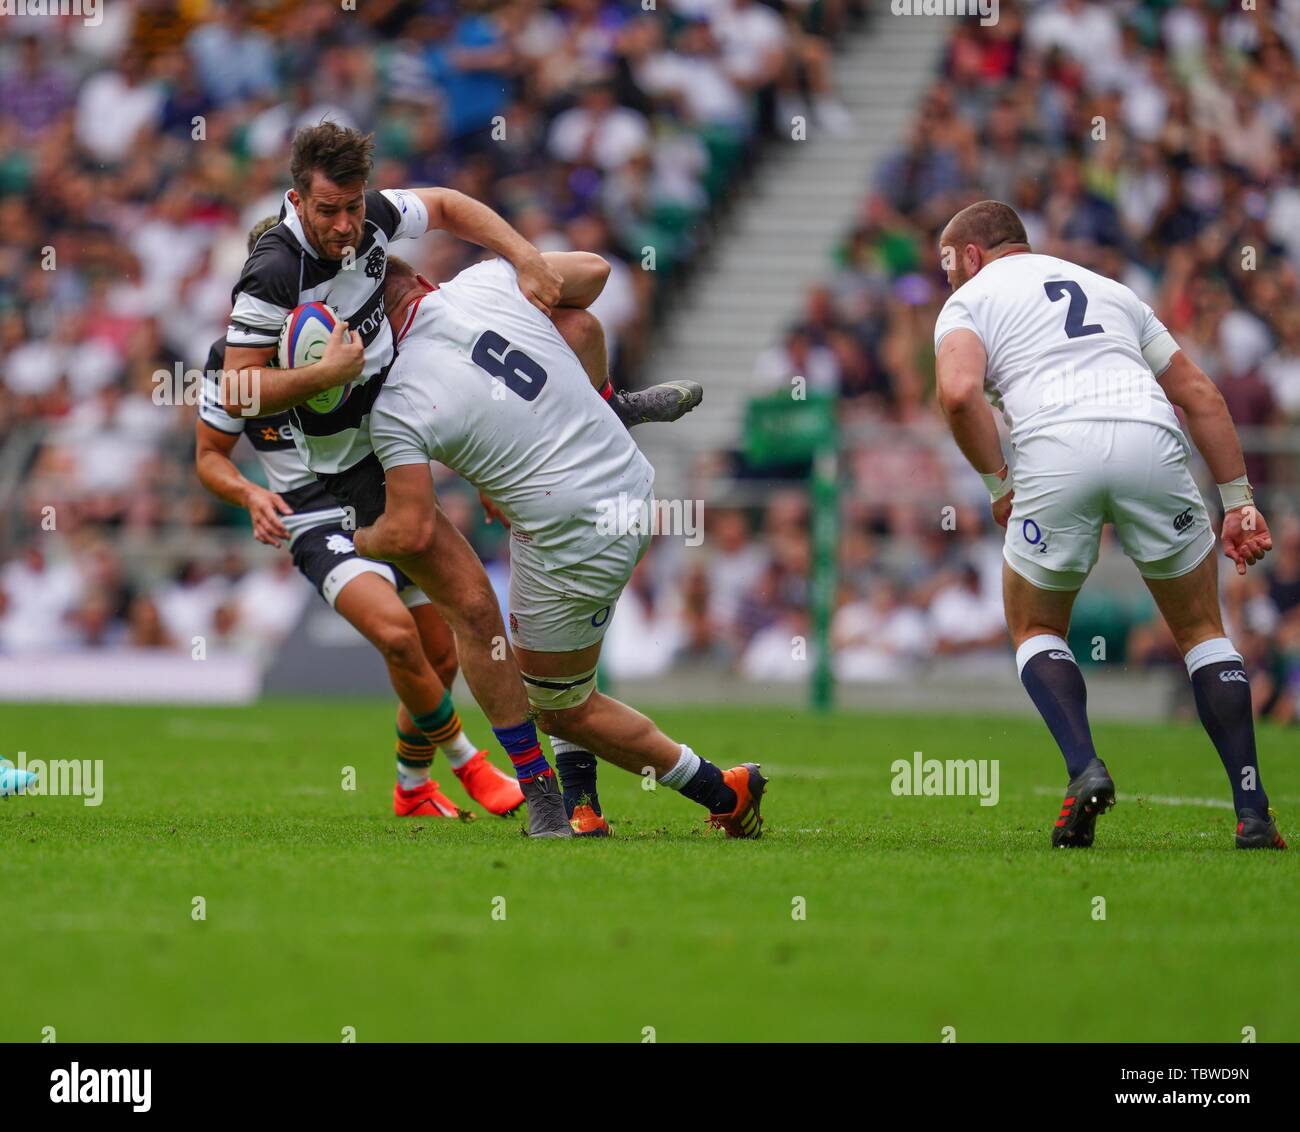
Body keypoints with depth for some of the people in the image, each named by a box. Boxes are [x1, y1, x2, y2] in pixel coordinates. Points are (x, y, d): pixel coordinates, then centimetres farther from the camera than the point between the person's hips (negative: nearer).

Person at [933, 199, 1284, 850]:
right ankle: (1252, 810, 6)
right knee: (1201, 630, 17)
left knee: (1036, 630, 20)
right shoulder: (1109, 289, 34)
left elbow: (958, 393, -3)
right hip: (1150, 441, 3)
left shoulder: (969, 301, 19)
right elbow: (1199, 395, 28)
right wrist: (1238, 501, 27)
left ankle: (1084, 768, -4)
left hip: (1056, 451, -3)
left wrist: (998, 485, 8)